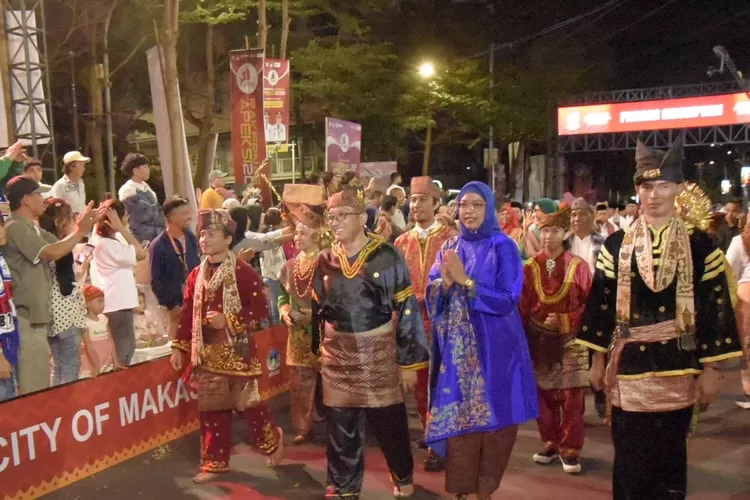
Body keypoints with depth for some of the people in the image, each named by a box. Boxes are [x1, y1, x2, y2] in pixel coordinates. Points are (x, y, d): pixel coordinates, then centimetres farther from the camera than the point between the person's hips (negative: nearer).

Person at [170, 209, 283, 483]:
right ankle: (215, 462, 20)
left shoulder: (243, 272, -11)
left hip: (237, 351, -5)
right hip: (207, 353, 5)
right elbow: (187, 313, 11)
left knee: (248, 403, 2)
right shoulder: (196, 274, 7)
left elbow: (261, 308, -14)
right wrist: (179, 347, 9)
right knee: (211, 409, 9)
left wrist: (228, 321, -20)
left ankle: (273, 443, 28)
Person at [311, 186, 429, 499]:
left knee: (389, 423, 11)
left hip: (379, 355, -3)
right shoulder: (325, 260, 3)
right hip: (337, 357, 3)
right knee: (341, 428, 10)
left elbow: (407, 309, -9)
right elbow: (318, 310, 13)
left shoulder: (386, 257, -10)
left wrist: (409, 361, -9)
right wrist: (319, 351, 15)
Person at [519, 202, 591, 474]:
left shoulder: (579, 266, -5)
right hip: (539, 340, 2)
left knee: (571, 397, 1)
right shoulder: (530, 267, 1)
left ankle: (570, 450, 13)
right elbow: (522, 307, 3)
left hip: (569, 340, -2)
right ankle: (551, 444, 24)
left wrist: (562, 320, -14)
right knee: (544, 395, 9)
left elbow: (589, 305, -4)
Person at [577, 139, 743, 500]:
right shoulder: (616, 245, 3)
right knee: (629, 458, 5)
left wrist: (710, 368, -3)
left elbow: (715, 308, -1)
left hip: (678, 365, 0)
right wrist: (598, 360, 4)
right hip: (628, 363, 1)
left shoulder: (700, 246, 0)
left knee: (670, 456, 9)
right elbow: (601, 303, 5)